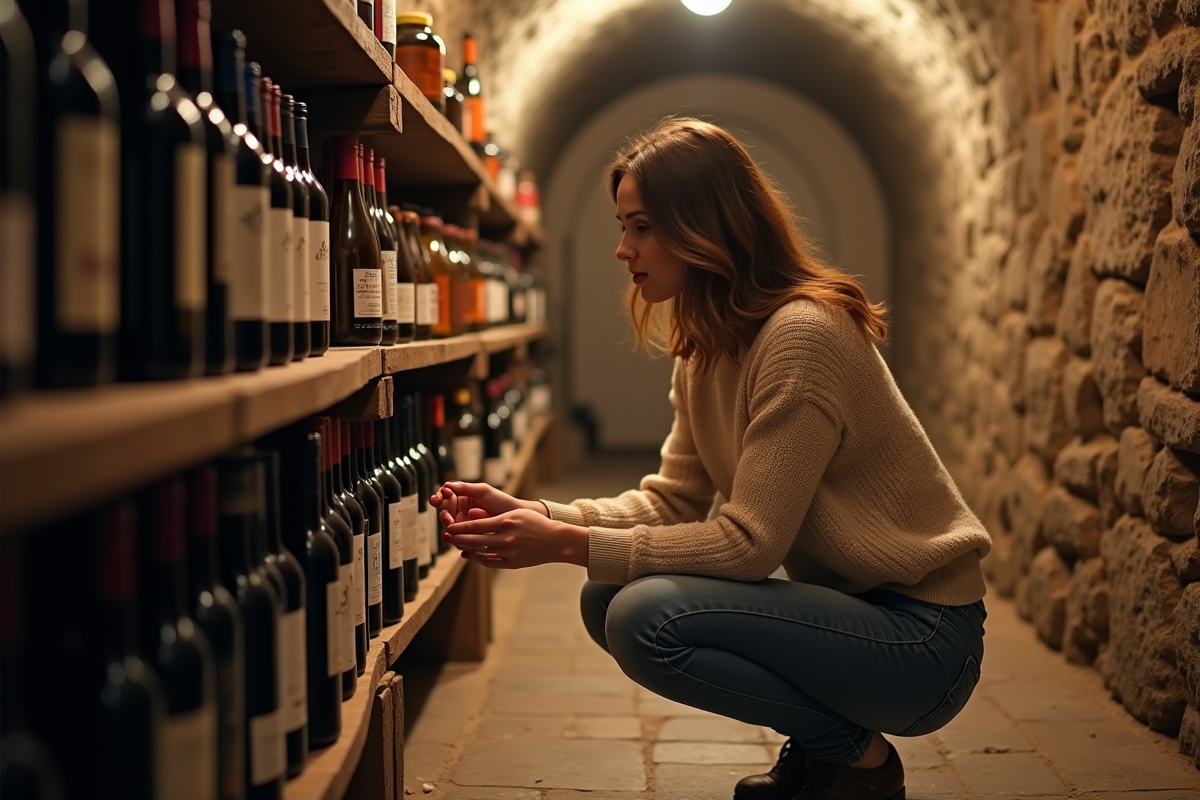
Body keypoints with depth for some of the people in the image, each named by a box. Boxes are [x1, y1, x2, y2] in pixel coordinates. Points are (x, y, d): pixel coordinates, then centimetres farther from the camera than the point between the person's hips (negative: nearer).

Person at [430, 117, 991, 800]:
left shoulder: (803, 334, -22)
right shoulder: (706, 345, 8)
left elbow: (748, 543, -24)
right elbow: (672, 501, 4)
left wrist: (567, 545, -24)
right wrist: (531, 517, -9)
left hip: (920, 633, -9)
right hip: (846, 602, 9)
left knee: (648, 619, -25)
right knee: (608, 600, 2)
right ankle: (820, 745, 13)